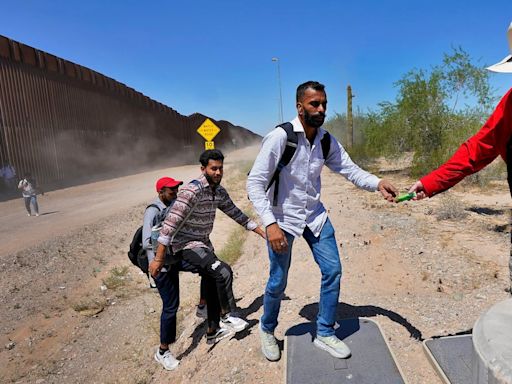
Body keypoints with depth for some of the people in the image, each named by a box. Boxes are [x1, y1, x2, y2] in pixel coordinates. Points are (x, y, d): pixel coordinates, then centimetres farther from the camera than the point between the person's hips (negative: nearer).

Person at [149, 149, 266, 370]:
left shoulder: (220, 192, 1)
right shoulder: (192, 190, -24)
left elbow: (236, 214, 11)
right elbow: (171, 223, -27)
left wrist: (261, 231, 9)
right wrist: (158, 258, -28)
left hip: (204, 244, 9)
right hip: (186, 245, -8)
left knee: (213, 286, 14)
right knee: (223, 272, -22)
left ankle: (213, 333, 33)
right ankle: (228, 317, 1)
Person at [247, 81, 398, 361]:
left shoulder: (327, 141, -2)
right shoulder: (280, 137, -20)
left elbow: (350, 170, -3)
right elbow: (254, 182, -21)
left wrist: (378, 183, -24)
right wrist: (270, 224, -29)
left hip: (315, 214, 6)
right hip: (283, 218, -5)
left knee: (333, 270, 4)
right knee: (278, 282, 5)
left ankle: (324, 333, 26)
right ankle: (267, 330, 35)